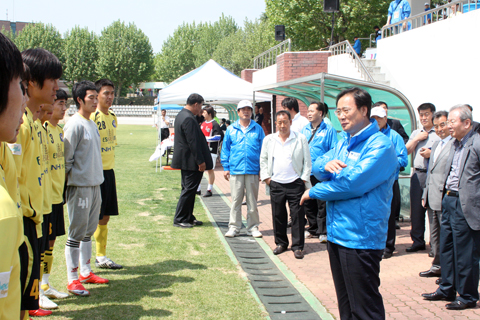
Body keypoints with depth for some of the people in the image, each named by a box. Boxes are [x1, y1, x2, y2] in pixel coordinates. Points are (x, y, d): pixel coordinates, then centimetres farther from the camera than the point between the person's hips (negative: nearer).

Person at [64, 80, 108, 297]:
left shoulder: (92, 124, 13)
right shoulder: (74, 124, -14)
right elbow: (66, 157, -15)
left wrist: (97, 178, 15)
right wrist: (72, 178, -9)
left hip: (95, 184, 8)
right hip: (79, 187, -8)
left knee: (89, 230, 15)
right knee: (77, 232, -3)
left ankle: (85, 272, 27)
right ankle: (72, 280, 4)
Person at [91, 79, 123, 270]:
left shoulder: (112, 117, 12)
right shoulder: (92, 117, -13)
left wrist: (111, 173, 18)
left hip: (109, 171, 8)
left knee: (105, 217, 13)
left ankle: (101, 257, 23)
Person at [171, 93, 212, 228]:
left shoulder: (181, 115, 13)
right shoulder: (189, 119, -21)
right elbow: (193, 142, -23)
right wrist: (200, 161, -19)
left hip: (185, 160, 11)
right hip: (191, 162, -11)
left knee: (188, 189, 15)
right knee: (189, 190, -4)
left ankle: (188, 217, 23)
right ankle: (179, 219, 2)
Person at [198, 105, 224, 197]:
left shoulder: (214, 124, -11)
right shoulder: (203, 123, 13)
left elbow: (218, 137, -19)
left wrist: (205, 138, -20)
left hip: (211, 151, -8)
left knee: (210, 170, 1)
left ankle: (209, 190, 8)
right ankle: (198, 189, 16)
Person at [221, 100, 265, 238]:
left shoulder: (258, 129, 6)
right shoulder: (231, 129, 7)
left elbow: (263, 149, 6)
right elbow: (225, 149, 9)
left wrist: (262, 168, 1)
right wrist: (226, 167, 3)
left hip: (253, 170, 0)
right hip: (235, 170, 0)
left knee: (252, 201, 7)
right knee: (236, 200, 3)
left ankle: (253, 227, 15)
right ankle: (234, 227, 10)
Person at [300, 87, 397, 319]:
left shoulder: (380, 146, -14)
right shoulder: (344, 143, 15)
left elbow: (352, 183, -23)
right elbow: (316, 167, 10)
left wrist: (314, 192, -9)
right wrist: (326, 165, -15)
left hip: (360, 238, -9)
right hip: (336, 234, 9)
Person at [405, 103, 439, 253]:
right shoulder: (415, 133, 20)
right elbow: (406, 151, 13)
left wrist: (432, 154, -15)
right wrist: (416, 139, 2)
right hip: (417, 174, 5)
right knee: (416, 208, 6)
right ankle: (418, 241, 14)